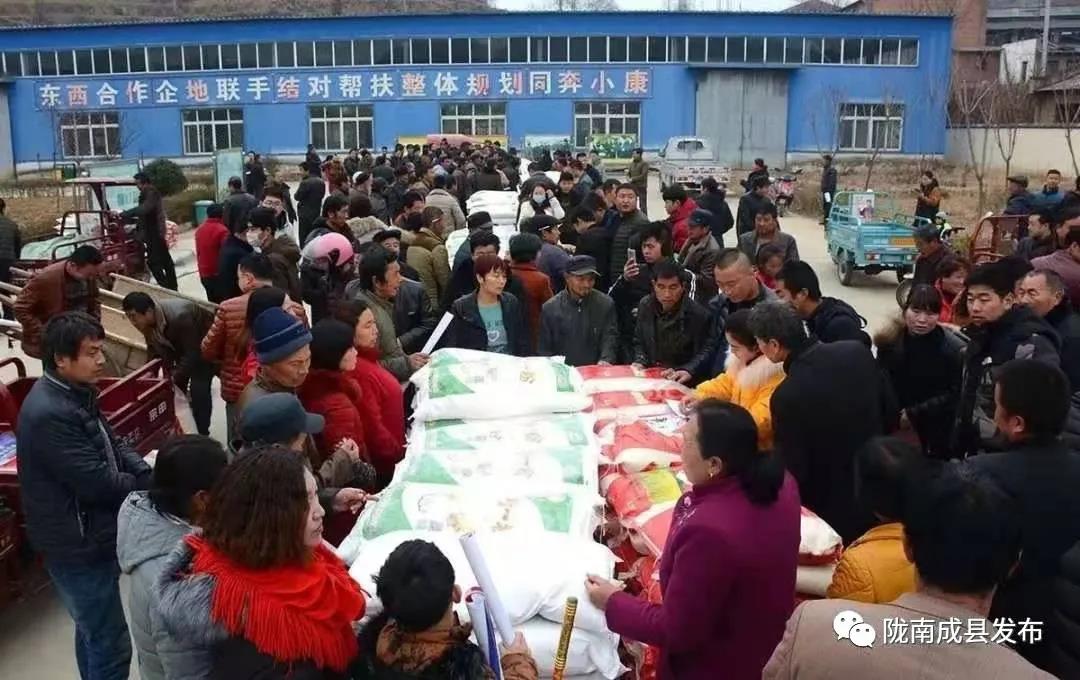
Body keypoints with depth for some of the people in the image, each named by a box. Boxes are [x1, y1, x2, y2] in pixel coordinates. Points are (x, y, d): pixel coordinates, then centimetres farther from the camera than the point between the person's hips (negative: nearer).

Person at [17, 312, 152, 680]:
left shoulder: (76, 393, 5)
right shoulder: (49, 414, -28)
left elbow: (113, 445, 9)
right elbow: (98, 483, -27)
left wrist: (150, 476, -9)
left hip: (91, 536, 10)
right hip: (77, 546, -10)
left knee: (92, 631, 25)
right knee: (111, 644, 0)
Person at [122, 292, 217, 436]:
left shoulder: (179, 317, -39)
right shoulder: (148, 321, -15)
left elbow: (192, 354, -33)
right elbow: (155, 350, -1)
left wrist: (174, 377, -32)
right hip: (182, 345, 8)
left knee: (198, 387, -18)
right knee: (176, 386, 4)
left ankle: (201, 434, -8)